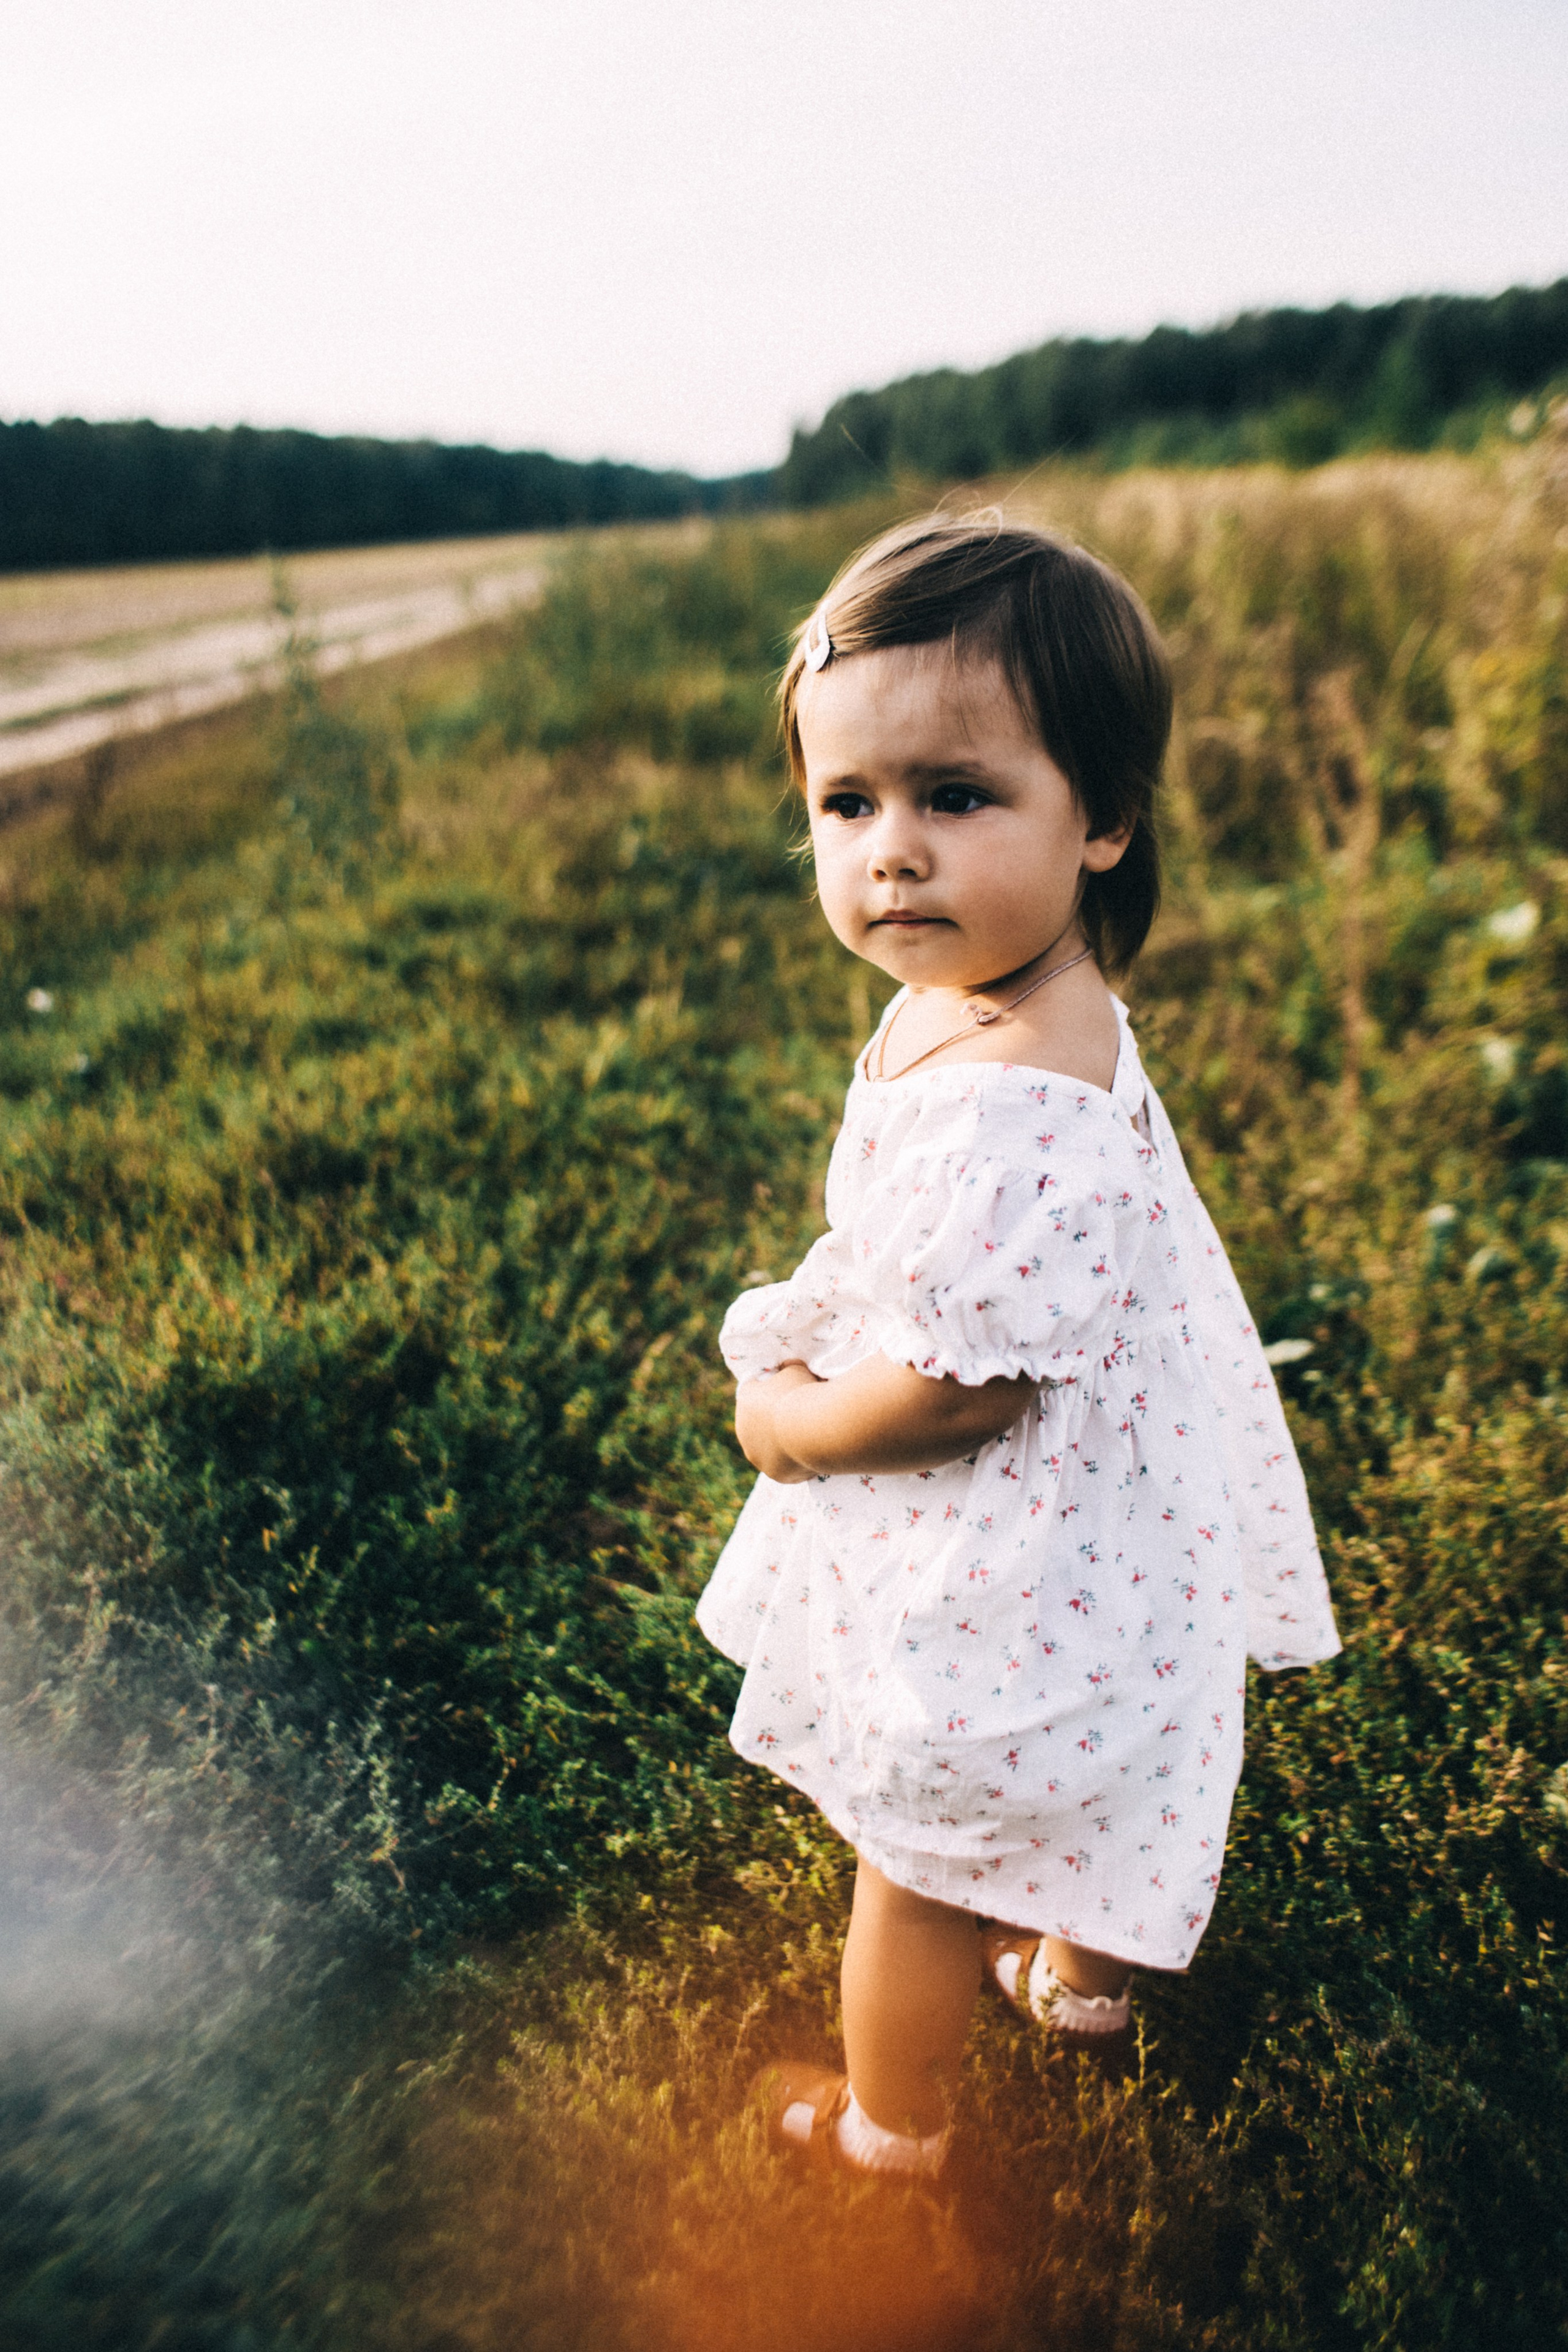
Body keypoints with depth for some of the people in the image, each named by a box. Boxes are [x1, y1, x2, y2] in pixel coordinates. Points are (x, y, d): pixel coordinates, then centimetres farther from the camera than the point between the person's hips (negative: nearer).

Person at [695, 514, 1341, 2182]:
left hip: (992, 1577, -9)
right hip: (1065, 1541, 9)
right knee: (1056, 1797, 34)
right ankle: (1078, 1974, 63)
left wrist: (789, 1422, -14)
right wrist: (800, 1337, 0)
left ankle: (891, 2123, 46)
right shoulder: (968, 998, -4)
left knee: (918, 1859, 18)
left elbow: (963, 1386, -30)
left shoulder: (1013, 1107, -37)